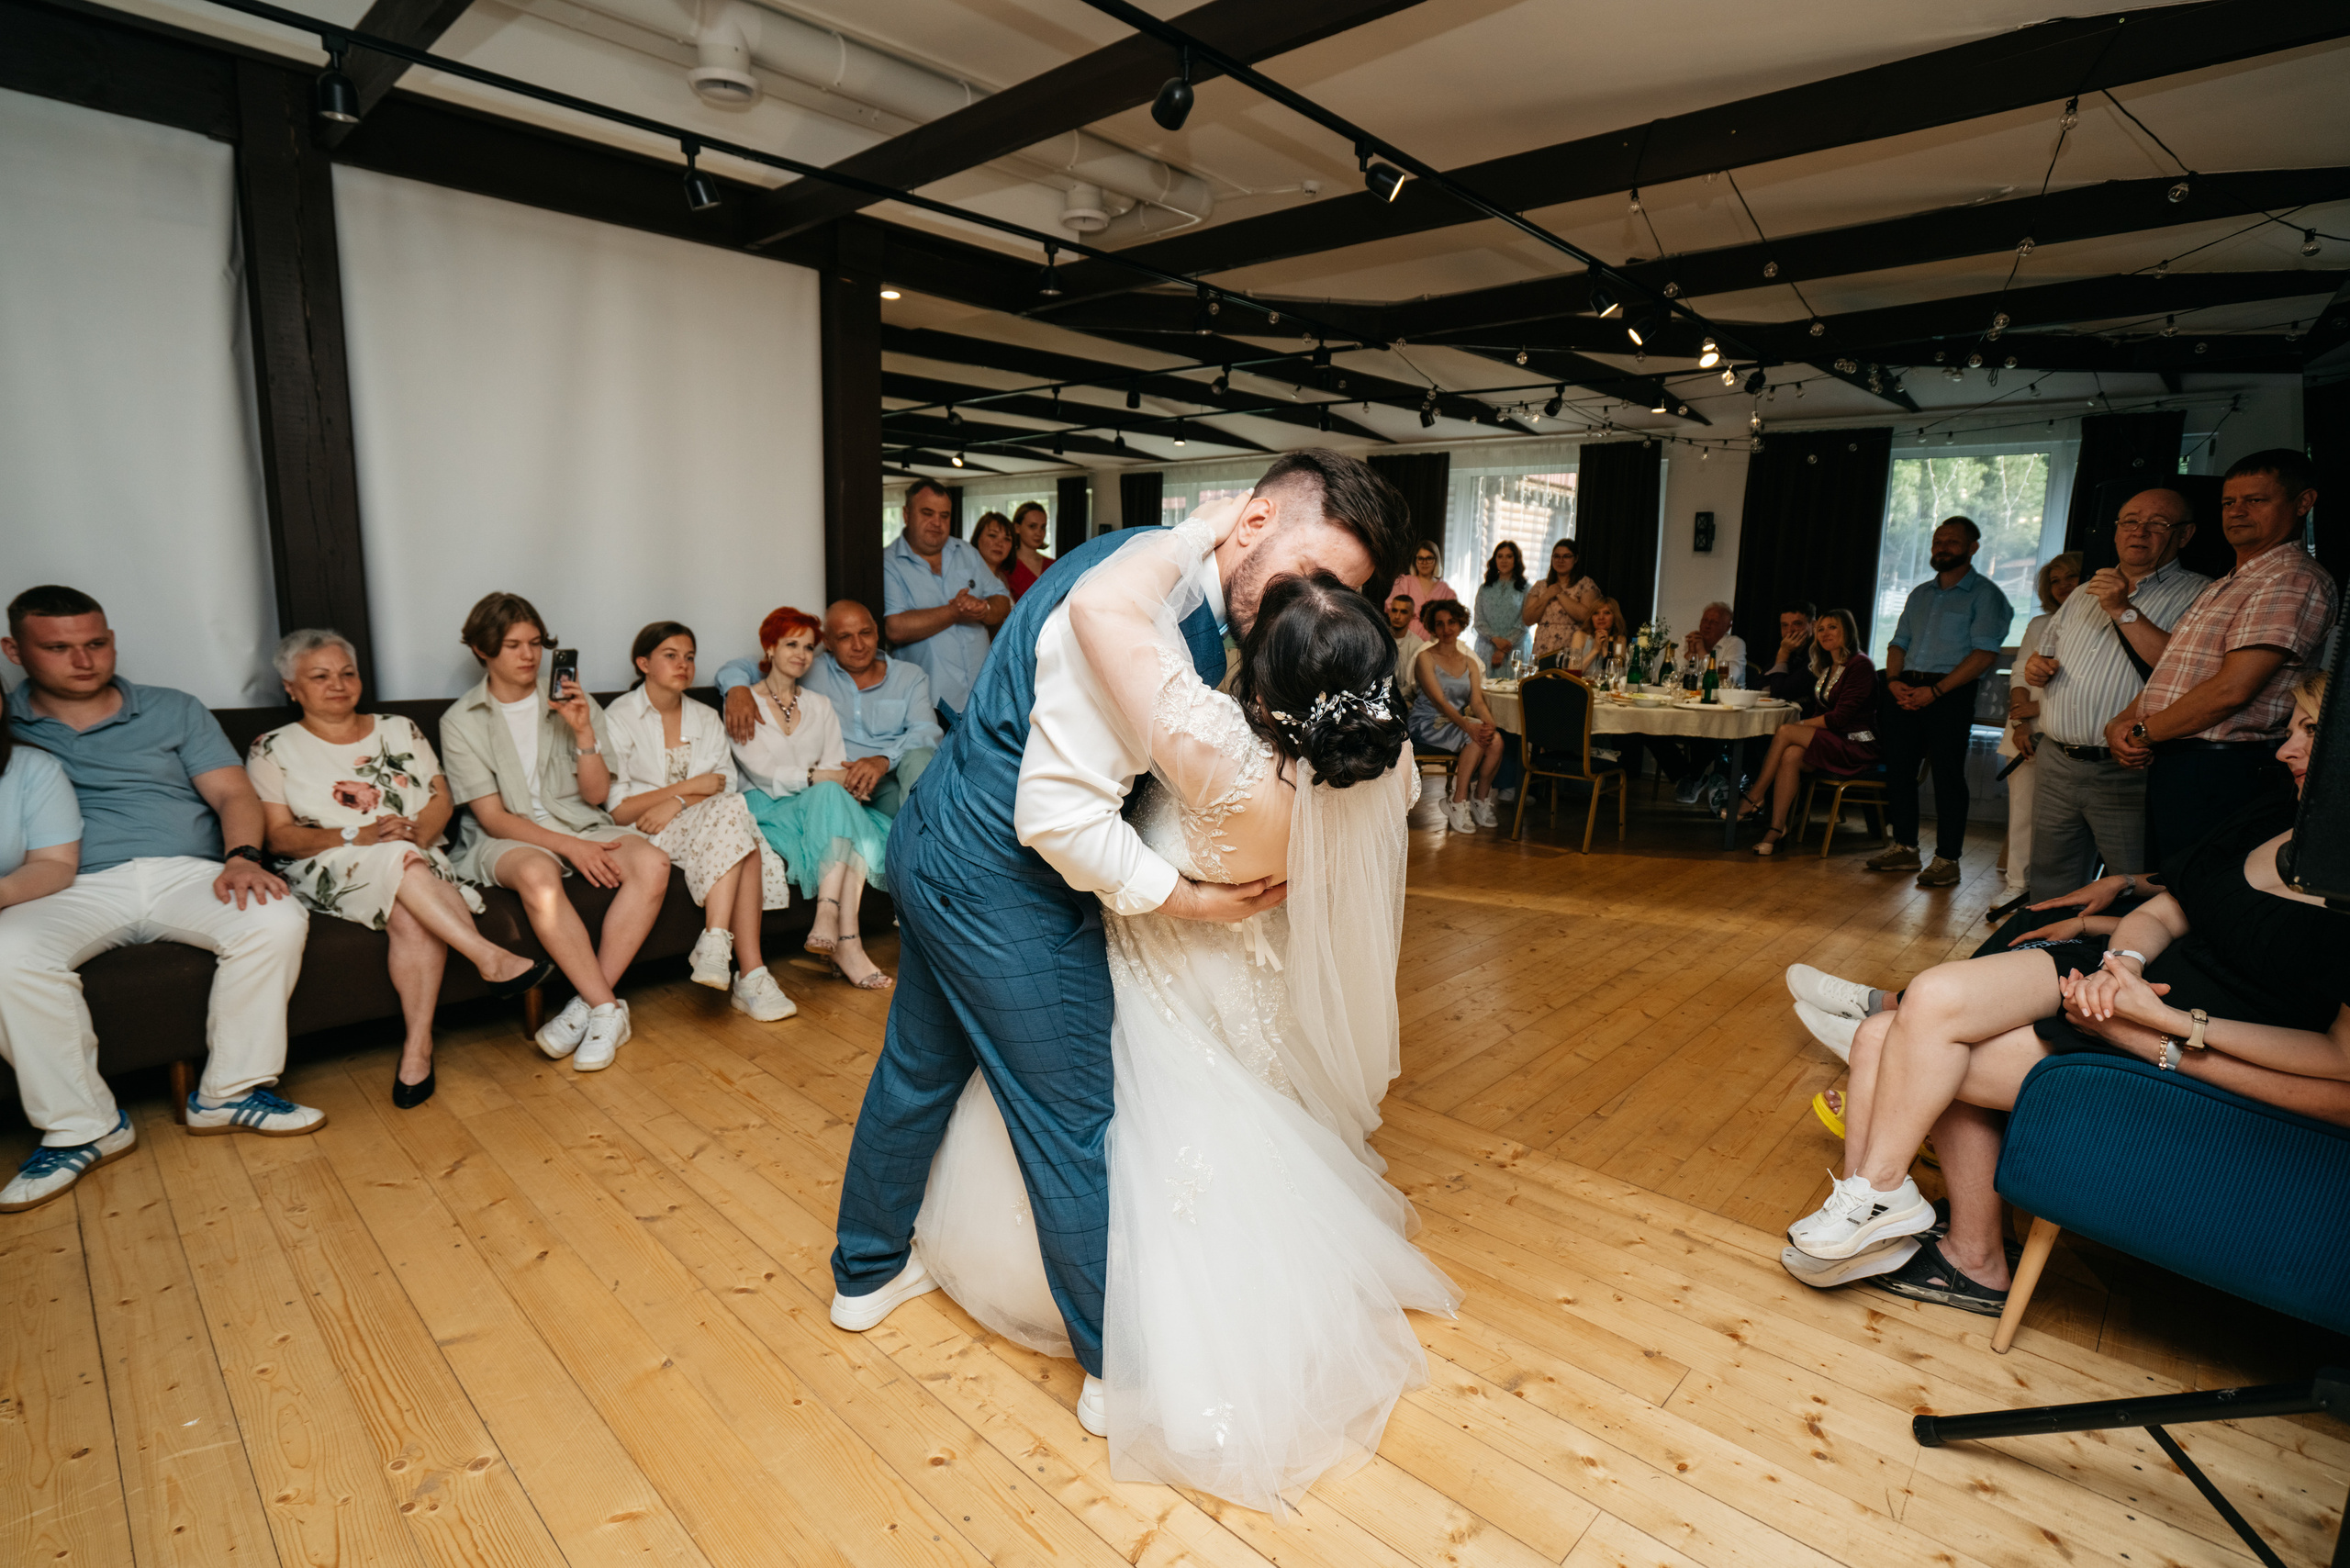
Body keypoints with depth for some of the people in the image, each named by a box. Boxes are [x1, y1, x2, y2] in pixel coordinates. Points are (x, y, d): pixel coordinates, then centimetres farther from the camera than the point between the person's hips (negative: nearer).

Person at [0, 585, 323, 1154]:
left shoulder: (174, 711, 18)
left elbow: (232, 793, 8)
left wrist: (242, 856, -12)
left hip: (186, 873, 1)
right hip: (75, 889, 0)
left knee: (278, 921, -29)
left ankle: (228, 1094, -17)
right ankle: (82, 1127, -17)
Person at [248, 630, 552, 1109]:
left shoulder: (400, 731, 19)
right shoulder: (273, 749, 11)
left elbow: (442, 799, 11)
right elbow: (277, 836, 0)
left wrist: (417, 831, -11)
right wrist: (359, 837, -16)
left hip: (418, 864, 2)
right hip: (329, 872, -2)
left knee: (415, 918, -33)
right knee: (396, 857, -36)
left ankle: (418, 1045, -37)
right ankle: (492, 958, -42)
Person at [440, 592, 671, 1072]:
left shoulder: (572, 703, 9)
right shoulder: (460, 721, 3)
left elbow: (597, 795, 4)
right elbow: (492, 816, -5)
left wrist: (583, 732, -12)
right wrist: (569, 847, -18)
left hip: (579, 824, 3)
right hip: (507, 838, -2)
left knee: (652, 863, -29)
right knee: (538, 876, -39)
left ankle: (587, 1005, -24)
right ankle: (608, 1010, -30)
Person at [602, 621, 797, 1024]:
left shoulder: (706, 719, 17)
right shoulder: (619, 718, 1)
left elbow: (726, 785, 4)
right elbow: (615, 810, -7)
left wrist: (677, 803, -15)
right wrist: (692, 786, -10)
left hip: (708, 826, 5)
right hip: (644, 837, -5)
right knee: (732, 812, -32)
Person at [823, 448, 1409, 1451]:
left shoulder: (1151, 557, 3)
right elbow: (1059, 815, -29)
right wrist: (1183, 898, -19)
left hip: (933, 848, 10)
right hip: (1001, 884, -10)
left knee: (918, 1066, 26)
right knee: (1074, 1121, 5)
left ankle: (868, 1273, 51)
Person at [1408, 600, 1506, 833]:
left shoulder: (1469, 662, 15)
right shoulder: (1426, 658, -4)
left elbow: (1477, 701, 2)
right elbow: (1439, 701, -17)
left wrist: (1489, 722, -22)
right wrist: (1467, 726, -32)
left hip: (1457, 723, 5)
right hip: (1428, 725, -5)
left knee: (1495, 740, -25)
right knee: (1476, 738, -31)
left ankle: (1481, 800, -8)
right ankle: (1458, 803, -21)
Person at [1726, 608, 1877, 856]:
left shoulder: (1860, 665, -9)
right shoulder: (1825, 668, 17)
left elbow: (1840, 717, -17)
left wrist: (1798, 725, -14)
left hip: (1856, 749, -7)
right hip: (1831, 745, 7)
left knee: (1785, 732, -26)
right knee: (1791, 755, -28)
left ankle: (1753, 798, -15)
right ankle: (1777, 829, -32)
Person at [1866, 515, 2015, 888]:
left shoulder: (1985, 594, -1)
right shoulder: (1920, 594, 20)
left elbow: (1984, 653, -10)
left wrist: (1935, 690, -17)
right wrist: (1894, 681, -1)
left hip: (1950, 694, -6)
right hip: (1905, 692, 6)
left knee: (1947, 775, -4)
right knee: (1898, 767, 6)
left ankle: (1947, 859, 1)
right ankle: (1904, 848, 16)